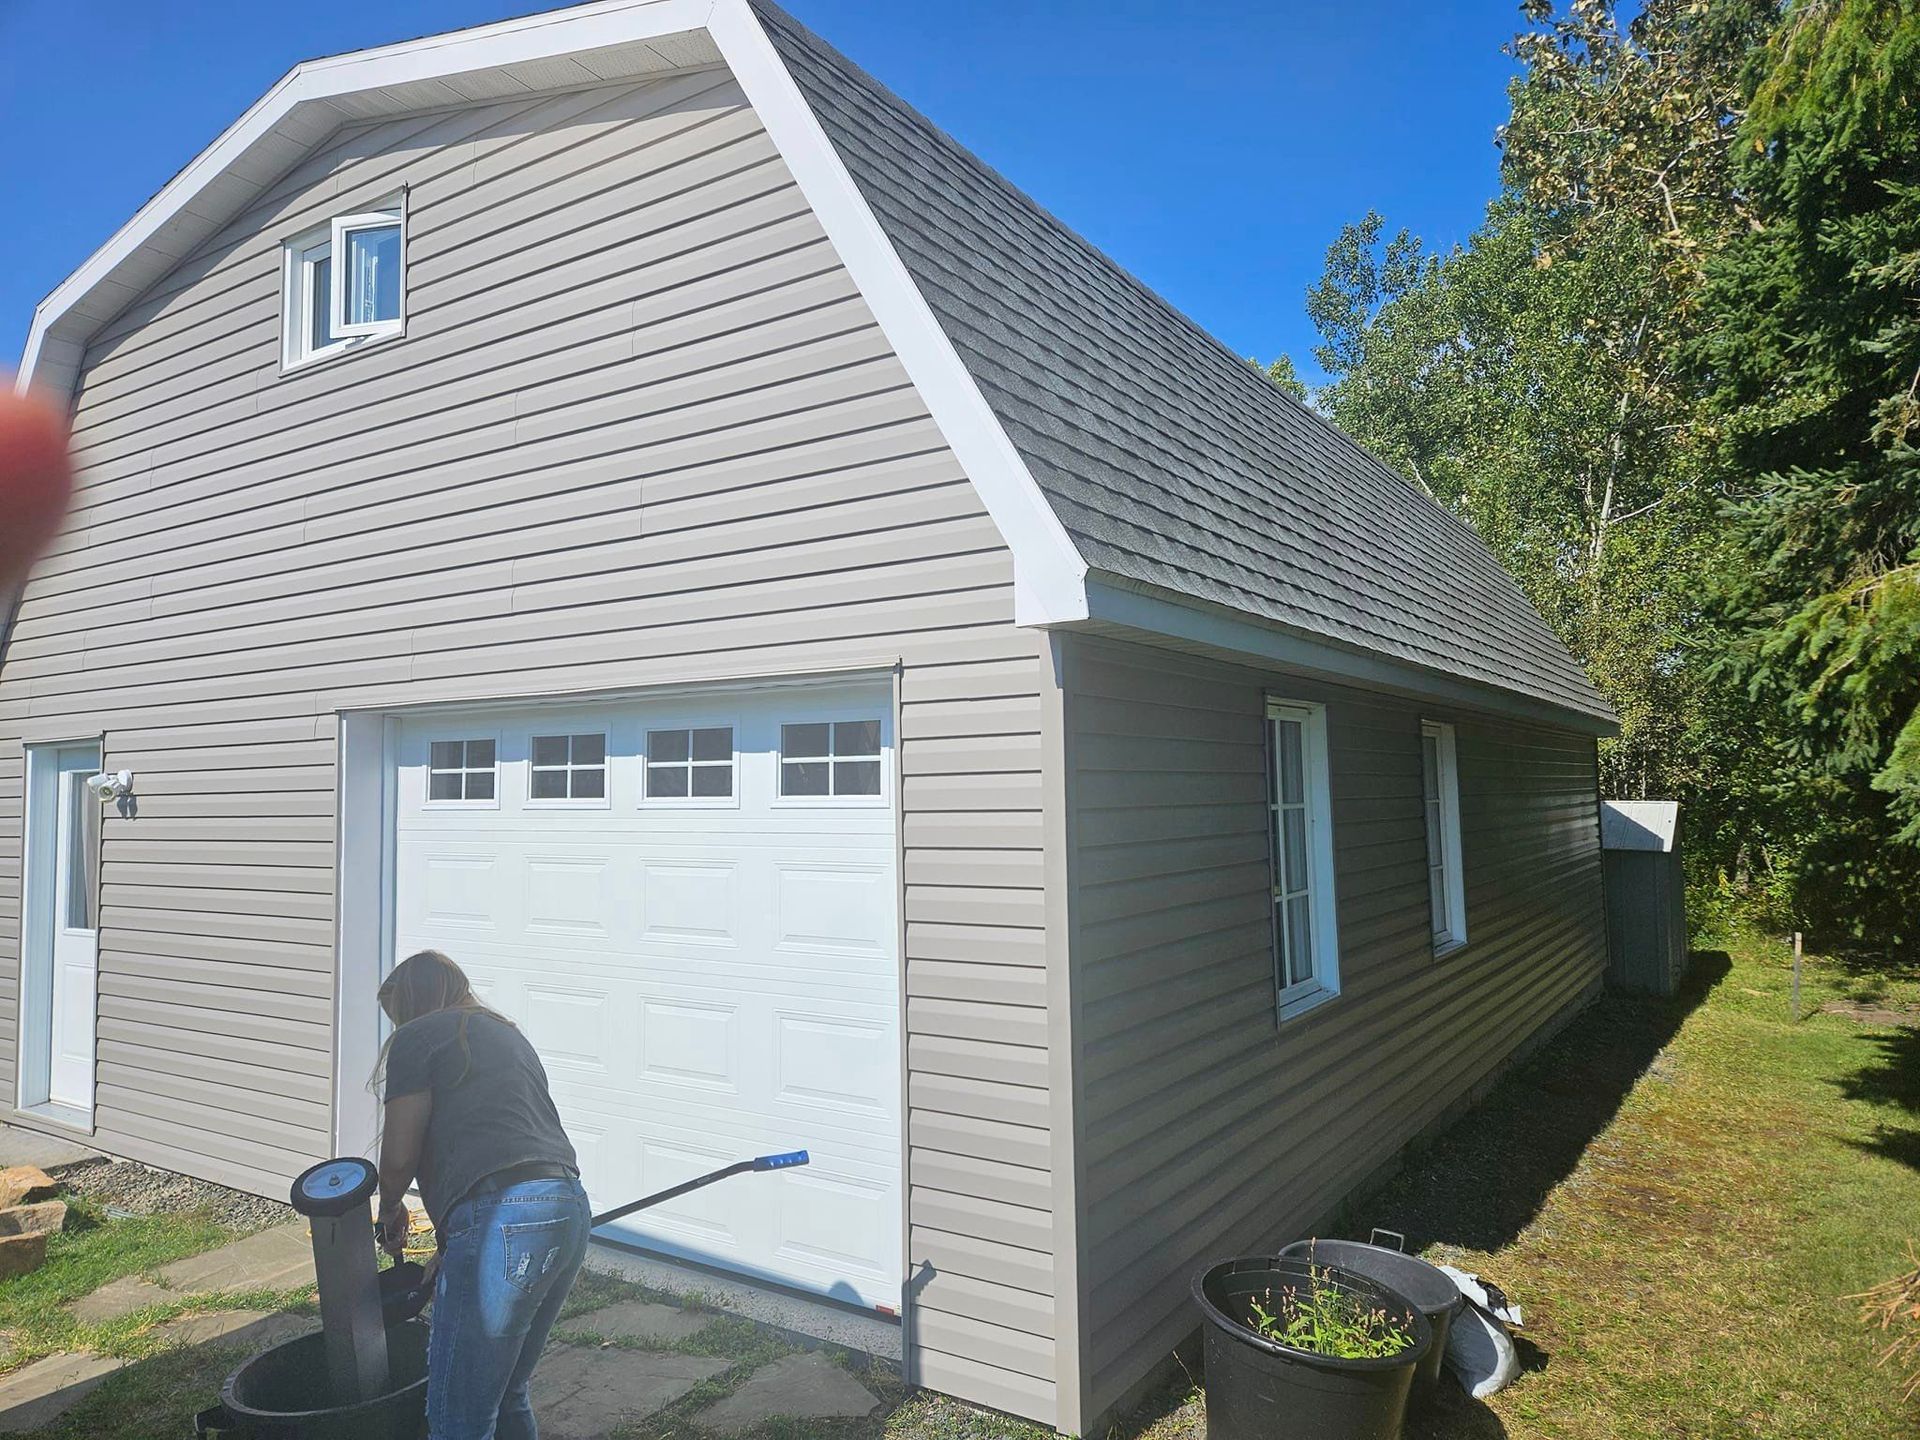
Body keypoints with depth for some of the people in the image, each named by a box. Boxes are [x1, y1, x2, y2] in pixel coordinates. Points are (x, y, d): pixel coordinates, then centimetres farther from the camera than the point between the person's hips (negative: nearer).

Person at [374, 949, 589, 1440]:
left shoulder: (418, 1037, 6)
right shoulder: (506, 1033, 29)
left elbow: (399, 1157, 1)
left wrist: (390, 1211, 23)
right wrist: (446, 1256, 34)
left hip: (502, 1219, -9)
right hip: (569, 1212, 9)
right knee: (507, 1391, 23)